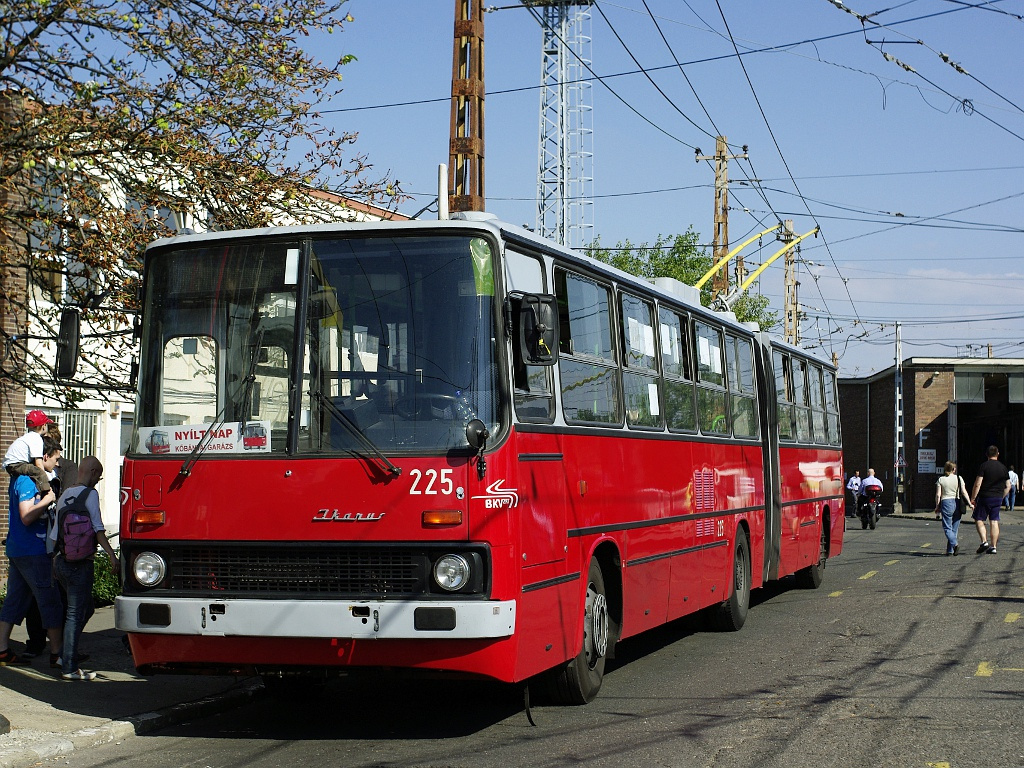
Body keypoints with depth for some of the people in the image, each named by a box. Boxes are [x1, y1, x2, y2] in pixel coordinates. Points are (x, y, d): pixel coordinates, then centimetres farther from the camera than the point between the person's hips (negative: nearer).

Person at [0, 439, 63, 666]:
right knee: (50, 600, -4)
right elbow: (26, 517, -22)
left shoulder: (19, 478, 16)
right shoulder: (28, 481, -15)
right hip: (32, 551, -10)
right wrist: (47, 500, -16)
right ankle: (57, 652, -1)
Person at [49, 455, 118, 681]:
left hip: (61, 561, 8)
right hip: (80, 563, -8)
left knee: (86, 608, 19)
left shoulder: (64, 495, 15)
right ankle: (69, 668, -4)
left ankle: (65, 655, 16)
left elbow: (55, 534, 18)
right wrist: (111, 554, -19)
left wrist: (56, 559, 25)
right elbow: (97, 528, -16)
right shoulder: (89, 494, -8)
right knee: (76, 614, -5)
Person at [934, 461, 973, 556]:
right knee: (955, 528, 9)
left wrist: (937, 507, 8)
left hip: (946, 503, -2)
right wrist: (970, 503, 5)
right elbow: (964, 492, -1)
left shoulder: (941, 480, 2)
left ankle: (955, 544, -26)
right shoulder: (959, 478, 4)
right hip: (957, 503, 2)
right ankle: (950, 550, 8)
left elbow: (938, 495, -2)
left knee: (947, 528, -2)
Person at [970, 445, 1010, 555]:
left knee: (979, 520, 6)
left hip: (984, 497, -4)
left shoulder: (984, 466, -8)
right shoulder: (1003, 467, 7)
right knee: (994, 522, 5)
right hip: (998, 498, 4)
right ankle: (993, 547, 3)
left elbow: (978, 484, -12)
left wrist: (973, 498, -6)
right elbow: (1008, 486, 11)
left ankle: (984, 541, -11)